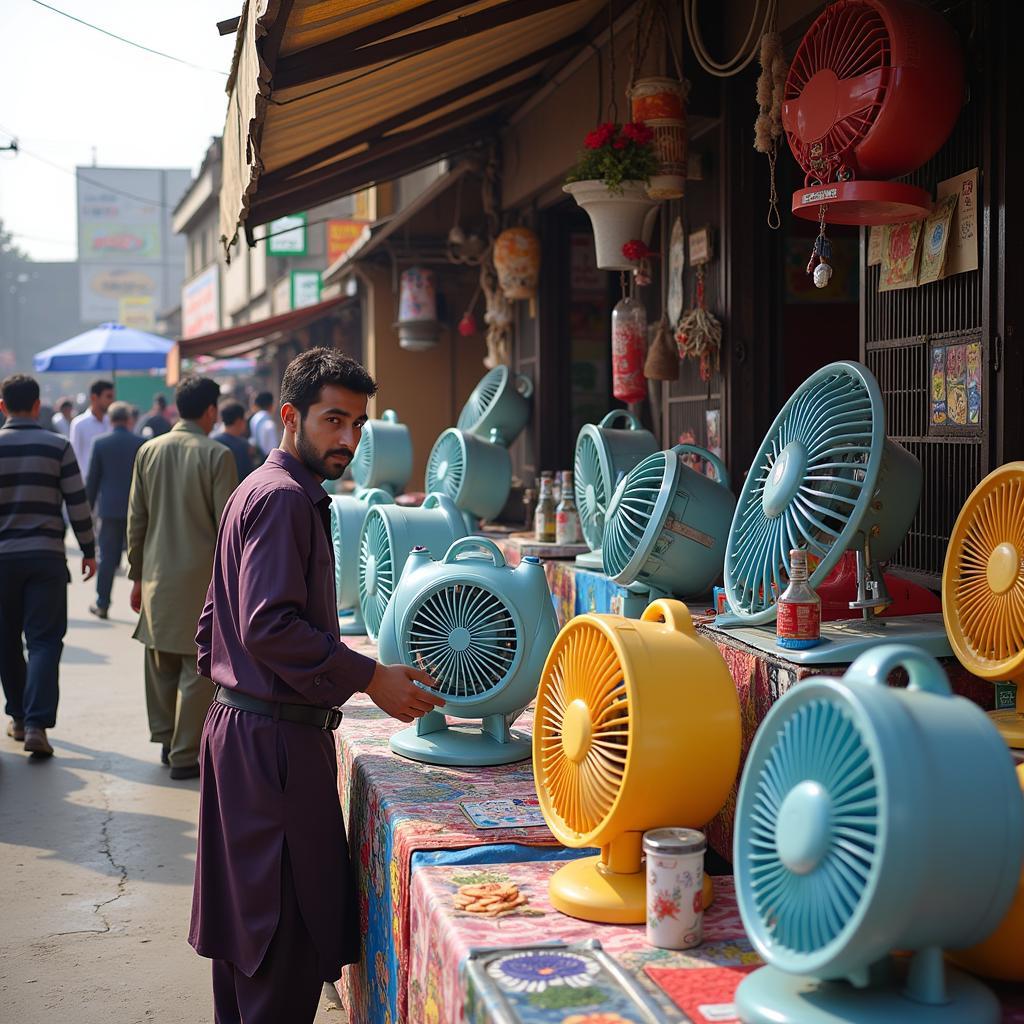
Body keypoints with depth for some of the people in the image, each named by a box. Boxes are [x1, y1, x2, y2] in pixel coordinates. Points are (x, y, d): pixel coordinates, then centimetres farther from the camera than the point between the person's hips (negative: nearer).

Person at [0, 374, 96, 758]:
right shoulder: (58, 446, -4)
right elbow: (78, 503, -4)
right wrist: (88, 550, 6)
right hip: (47, 555, -1)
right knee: (44, 640, -1)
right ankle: (36, 724, -13)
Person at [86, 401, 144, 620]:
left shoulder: (100, 443, -2)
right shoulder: (141, 443, -2)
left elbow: (92, 479, 1)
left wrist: (89, 506, 11)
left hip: (109, 509, 0)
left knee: (107, 557, 6)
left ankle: (102, 604, 9)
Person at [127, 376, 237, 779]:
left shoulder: (148, 451, 4)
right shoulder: (217, 455, -11)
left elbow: (136, 519, 8)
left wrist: (137, 575, 16)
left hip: (157, 575, 5)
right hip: (202, 576, -5)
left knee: (161, 662, 17)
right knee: (198, 667, 3)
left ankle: (166, 740, 29)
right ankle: (185, 755, 6)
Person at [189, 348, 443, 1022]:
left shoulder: (260, 490, 18)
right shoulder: (283, 497, -15)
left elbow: (220, 622, 23)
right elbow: (269, 627, -24)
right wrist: (370, 677, -21)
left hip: (243, 725, 11)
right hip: (275, 737, -11)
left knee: (246, 912, 17)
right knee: (289, 936, -5)